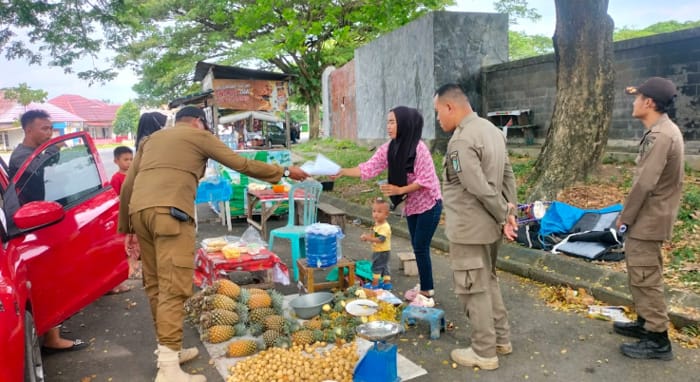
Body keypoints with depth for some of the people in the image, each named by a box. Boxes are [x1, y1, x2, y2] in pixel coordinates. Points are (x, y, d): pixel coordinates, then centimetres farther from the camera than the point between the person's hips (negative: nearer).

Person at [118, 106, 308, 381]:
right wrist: (285, 172, 19)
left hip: (139, 210, 7)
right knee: (174, 287, -9)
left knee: (155, 283, 15)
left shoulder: (151, 139, 29)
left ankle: (167, 349, 27)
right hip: (169, 211, -7)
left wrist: (125, 223, 31)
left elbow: (127, 185, 24)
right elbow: (242, 164, 11)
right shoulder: (199, 135, 14)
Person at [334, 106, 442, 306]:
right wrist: (342, 171, -21)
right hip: (411, 205, 7)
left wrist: (399, 190, -25)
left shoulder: (418, 148, -22)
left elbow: (425, 180, -21)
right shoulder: (388, 149, -3)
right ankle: (425, 287, 29)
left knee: (421, 248, -5)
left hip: (429, 205, -7)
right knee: (417, 247, 14)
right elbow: (368, 168, -10)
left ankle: (426, 294, 7)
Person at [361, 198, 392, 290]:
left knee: (376, 266, -1)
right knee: (384, 267, 17)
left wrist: (368, 238, -35)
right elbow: (374, 235, 16)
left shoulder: (384, 227, -26)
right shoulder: (377, 224, 6)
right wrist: (367, 236, -2)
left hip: (382, 251, -10)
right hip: (378, 251, 10)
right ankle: (387, 283, 26)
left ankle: (374, 284, 8)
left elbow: (380, 239, -33)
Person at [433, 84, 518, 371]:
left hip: (468, 228, -10)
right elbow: (508, 175, 10)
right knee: (488, 281, 22)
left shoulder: (461, 140, -21)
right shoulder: (491, 129, 9)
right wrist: (509, 211, 6)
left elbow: (480, 189, -25)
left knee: (474, 289, 4)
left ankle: (484, 352, 17)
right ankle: (501, 339, 35)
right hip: (489, 226, 10)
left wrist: (504, 216, -13)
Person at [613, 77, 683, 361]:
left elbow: (645, 183, -25)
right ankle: (647, 323, 34)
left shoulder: (660, 136, -24)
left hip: (647, 218, -11)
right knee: (644, 275, 20)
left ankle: (658, 339, 9)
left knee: (644, 276, -2)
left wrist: (625, 216, -16)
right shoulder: (663, 129, 10)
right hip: (650, 215, 11)